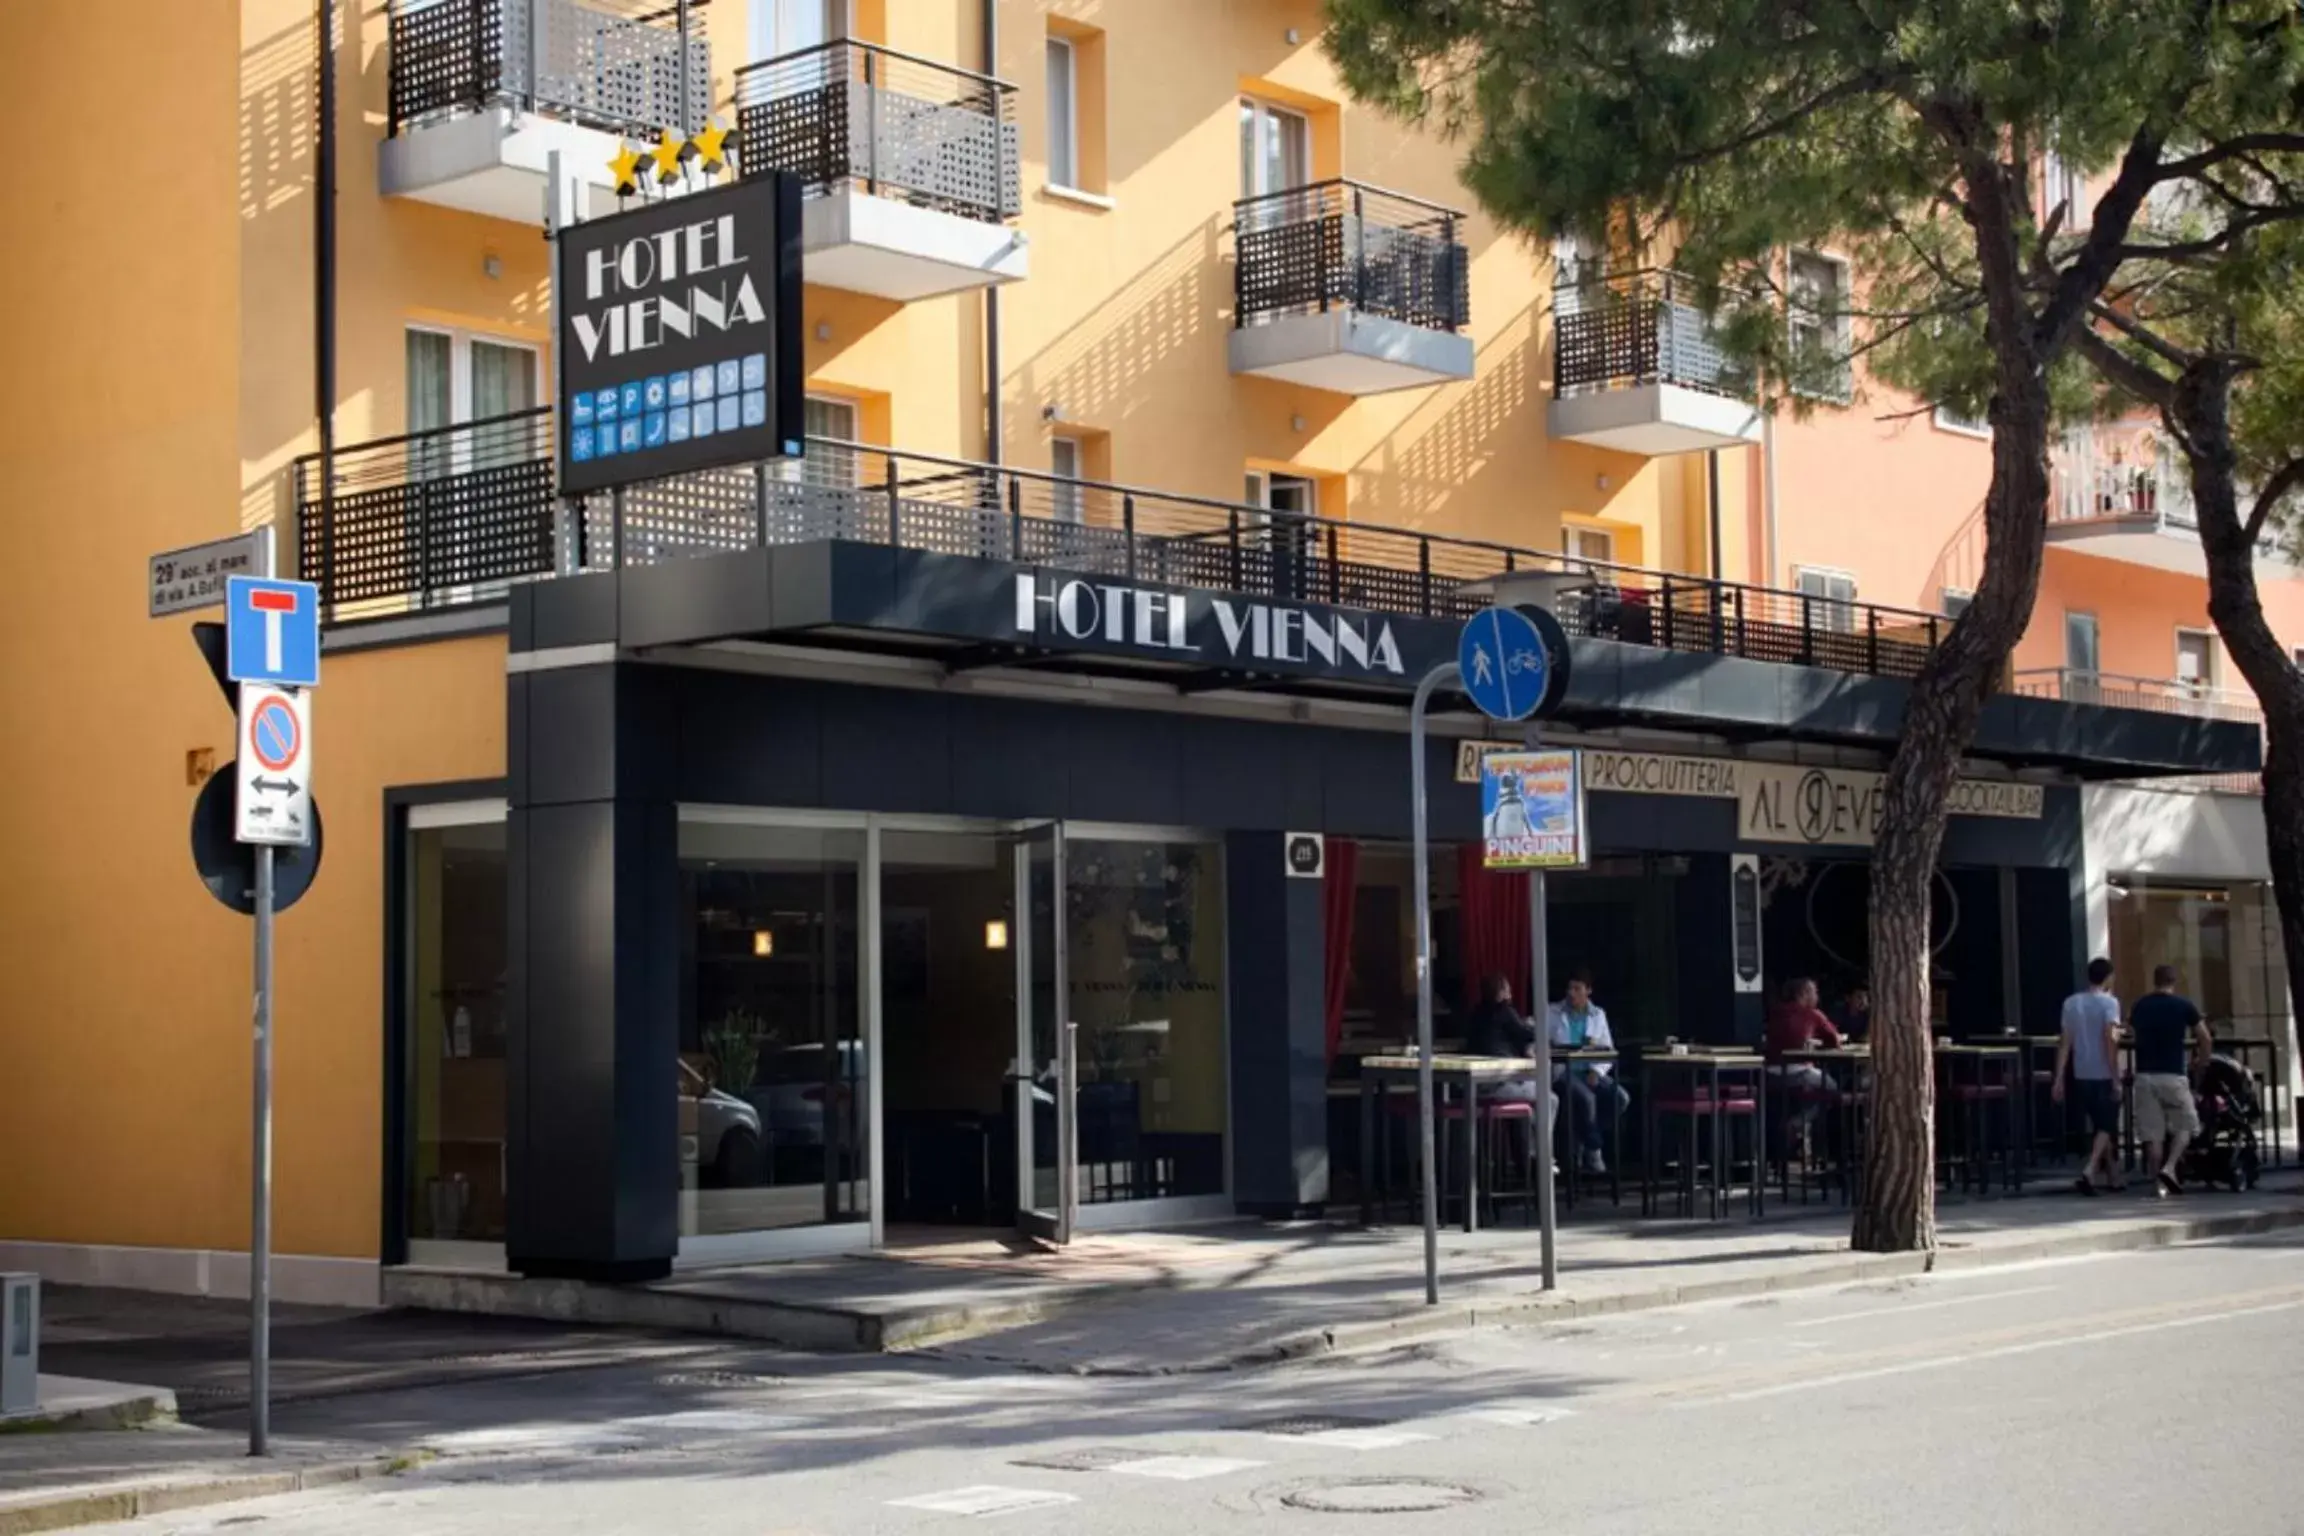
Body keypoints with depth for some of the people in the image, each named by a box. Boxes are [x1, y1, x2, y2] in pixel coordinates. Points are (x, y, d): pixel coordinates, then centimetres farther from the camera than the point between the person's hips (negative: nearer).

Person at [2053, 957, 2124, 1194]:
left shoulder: (2071, 1003, 7)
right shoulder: (2109, 1002, -9)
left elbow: (2065, 1043, 5)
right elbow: (2109, 1040, -17)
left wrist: (2059, 1079, 5)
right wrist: (2116, 1079, -15)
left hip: (2082, 1075, 5)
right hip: (2104, 1076, -5)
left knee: (2100, 1126, 17)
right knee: (2106, 1128, 0)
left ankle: (2112, 1177, 25)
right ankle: (2089, 1172, -20)